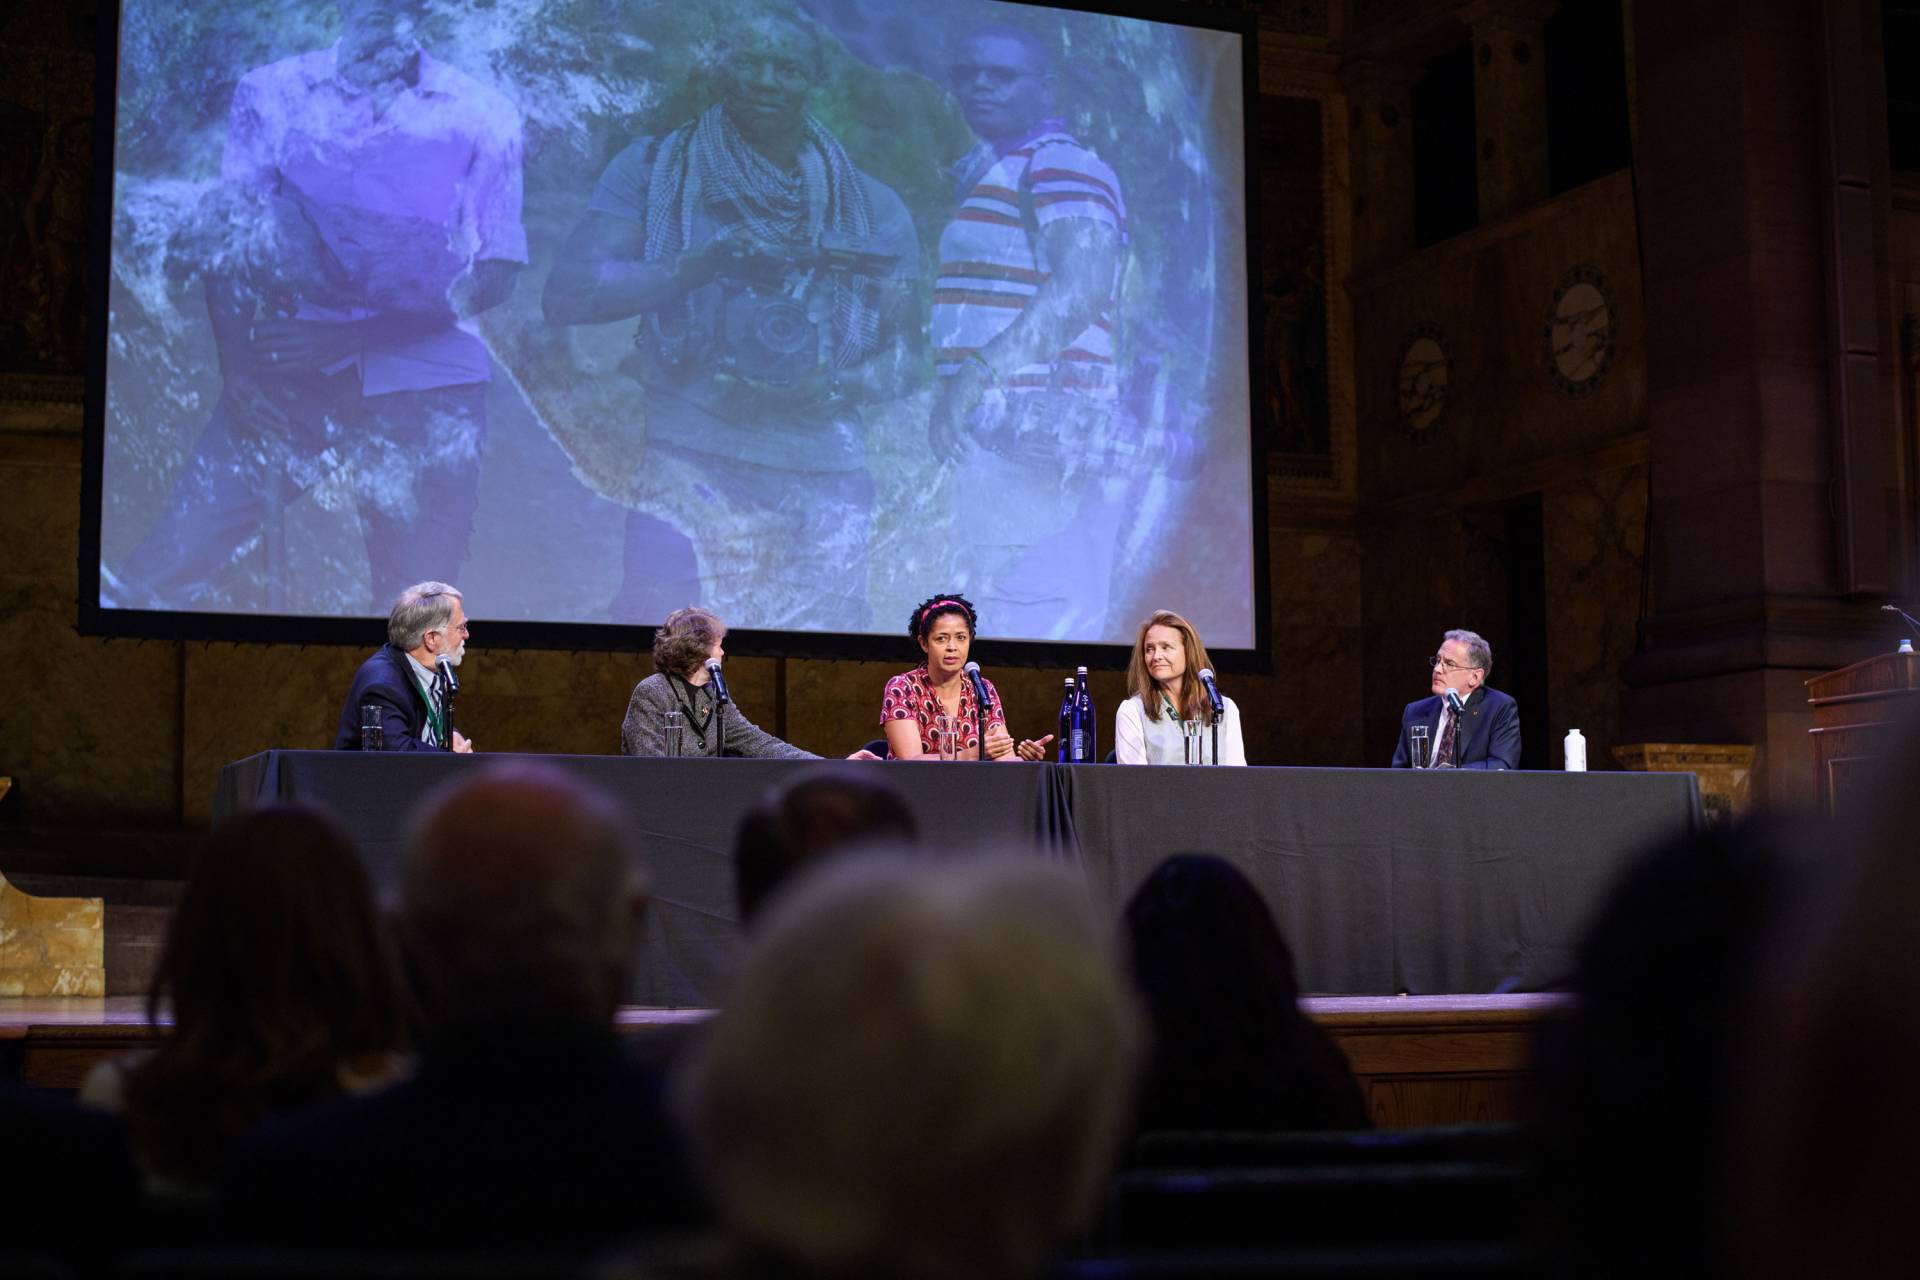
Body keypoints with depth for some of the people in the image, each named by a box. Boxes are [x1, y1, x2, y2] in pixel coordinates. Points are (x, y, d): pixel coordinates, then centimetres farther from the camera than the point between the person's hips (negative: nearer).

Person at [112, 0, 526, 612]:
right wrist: (238, 371, -12)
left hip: (424, 385, 0)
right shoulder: (271, 92, 8)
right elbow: (228, 246, 4)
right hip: (288, 373, 1)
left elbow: (497, 275, 0)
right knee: (165, 571, -11)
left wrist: (348, 337, -12)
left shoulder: (481, 115, 4)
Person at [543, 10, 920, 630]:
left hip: (825, 480, 3)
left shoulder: (871, 207, 11)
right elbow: (566, 295, -4)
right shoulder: (653, 170, 6)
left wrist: (832, 387, -11)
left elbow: (899, 357, 11)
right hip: (689, 462, -2)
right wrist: (701, 264, -17)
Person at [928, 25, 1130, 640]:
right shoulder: (993, 172, 25)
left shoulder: (1062, 163, -7)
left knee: (1027, 615, -15)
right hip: (991, 435, 10)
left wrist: (977, 373, -28)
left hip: (1032, 435, -10)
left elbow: (1082, 286, -22)